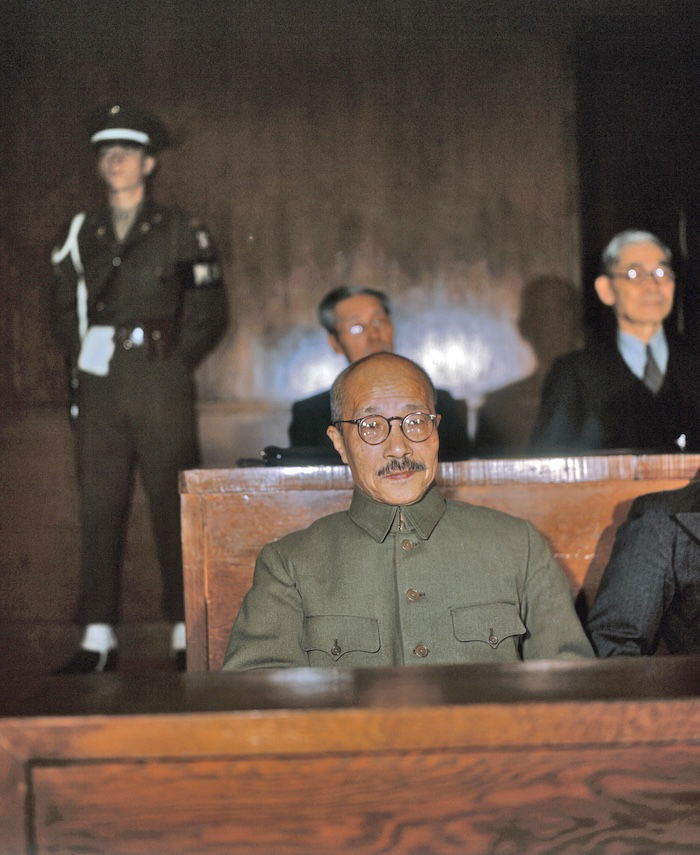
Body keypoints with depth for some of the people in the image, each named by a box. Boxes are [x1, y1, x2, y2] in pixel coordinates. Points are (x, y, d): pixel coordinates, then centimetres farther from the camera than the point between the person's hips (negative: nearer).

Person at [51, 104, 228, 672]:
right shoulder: (82, 234, 14)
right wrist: (85, 355, 8)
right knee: (99, 507, 2)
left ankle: (187, 635, 4)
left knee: (173, 506, -2)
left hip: (161, 386, -3)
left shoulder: (180, 232, 4)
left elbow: (210, 312, 4)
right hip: (100, 387, 3)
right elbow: (65, 310, 20)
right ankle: (98, 638, 7)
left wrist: (171, 362, -1)